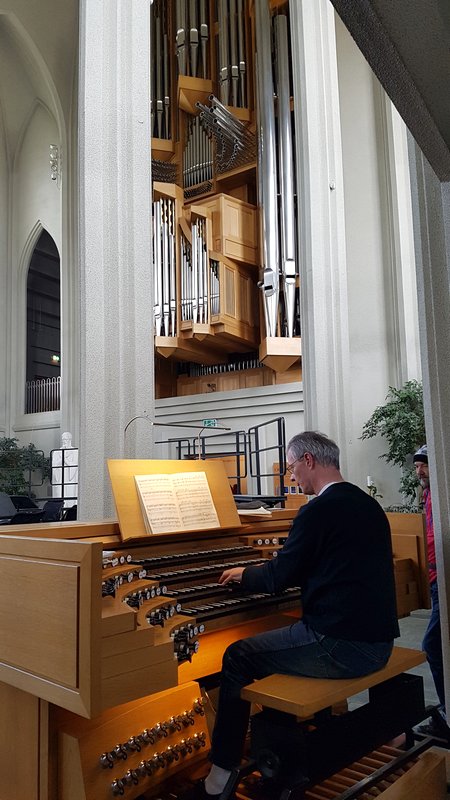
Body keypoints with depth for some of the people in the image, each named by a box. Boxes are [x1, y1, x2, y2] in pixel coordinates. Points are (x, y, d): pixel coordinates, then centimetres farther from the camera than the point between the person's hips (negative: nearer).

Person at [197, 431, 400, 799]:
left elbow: (278, 578, -12)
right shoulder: (369, 505, 11)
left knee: (238, 658, 5)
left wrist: (243, 574, 9)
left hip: (341, 645, -9)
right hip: (377, 643, 9)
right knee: (274, 641, 28)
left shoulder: (320, 509, -17)